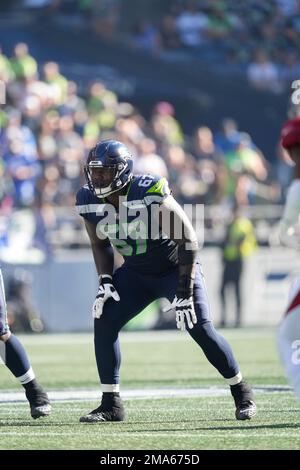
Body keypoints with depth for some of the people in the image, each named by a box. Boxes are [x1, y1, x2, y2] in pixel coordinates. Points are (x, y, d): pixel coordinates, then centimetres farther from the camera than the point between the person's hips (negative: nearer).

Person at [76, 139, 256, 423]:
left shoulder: (149, 193, -30)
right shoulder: (90, 202, -12)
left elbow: (187, 239, -24)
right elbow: (100, 243, 8)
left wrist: (184, 291, -24)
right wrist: (105, 281, -7)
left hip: (176, 269, -5)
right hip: (136, 274, 5)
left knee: (200, 330, -15)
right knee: (104, 323, -11)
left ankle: (242, 394, 6)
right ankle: (111, 405, -2)